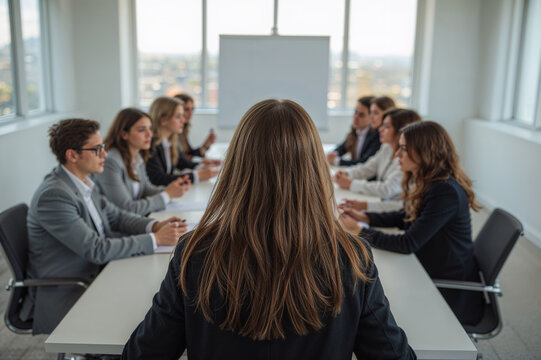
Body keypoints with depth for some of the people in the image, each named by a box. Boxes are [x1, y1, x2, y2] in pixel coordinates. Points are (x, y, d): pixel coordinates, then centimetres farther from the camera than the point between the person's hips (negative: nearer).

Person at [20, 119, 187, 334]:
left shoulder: (82, 182, 4)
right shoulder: (53, 196, -24)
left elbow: (116, 216, 12)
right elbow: (96, 250, -24)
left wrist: (155, 226, -7)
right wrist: (155, 239, -21)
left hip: (91, 275, 8)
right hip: (63, 297, -8)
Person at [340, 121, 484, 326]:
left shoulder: (446, 193, -28)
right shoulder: (425, 182, 1)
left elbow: (408, 244, -27)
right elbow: (405, 218, 14)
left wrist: (359, 231, -22)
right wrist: (364, 217, 1)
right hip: (431, 273, 8)